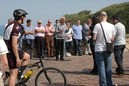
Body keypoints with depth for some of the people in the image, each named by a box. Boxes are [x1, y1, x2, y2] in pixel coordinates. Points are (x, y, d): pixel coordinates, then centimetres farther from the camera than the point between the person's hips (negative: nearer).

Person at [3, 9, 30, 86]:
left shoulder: (12, 24, 12)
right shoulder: (16, 27, -20)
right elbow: (14, 44, -25)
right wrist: (17, 58, -21)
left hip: (8, 49, 10)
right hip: (11, 51, -10)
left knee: (27, 57, 21)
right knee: (14, 73, -4)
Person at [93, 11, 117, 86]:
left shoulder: (97, 25, -10)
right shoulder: (111, 26, 0)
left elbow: (94, 38, -12)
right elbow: (112, 39, 2)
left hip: (99, 49, -3)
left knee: (101, 68, 2)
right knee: (108, 68, 13)